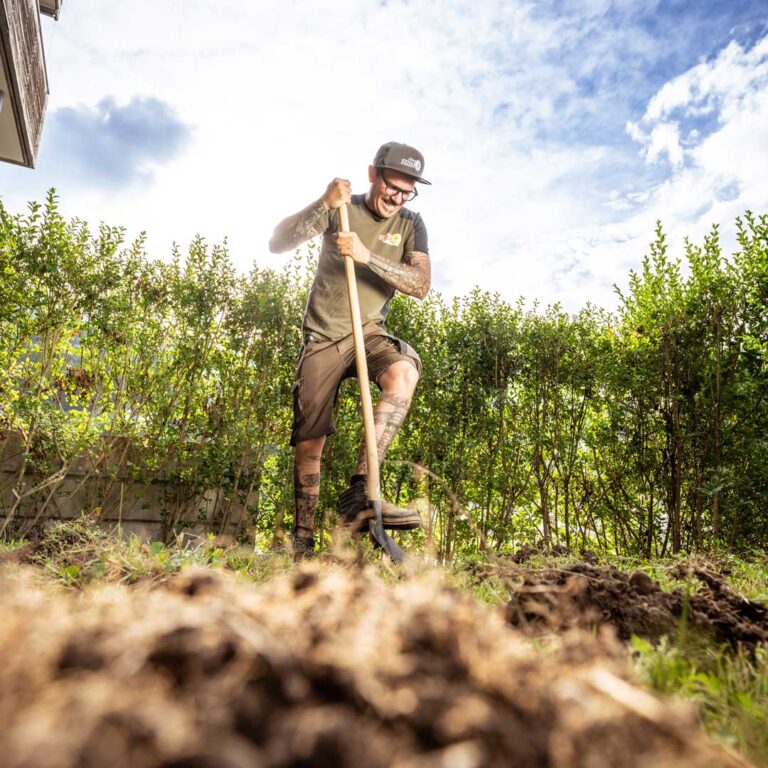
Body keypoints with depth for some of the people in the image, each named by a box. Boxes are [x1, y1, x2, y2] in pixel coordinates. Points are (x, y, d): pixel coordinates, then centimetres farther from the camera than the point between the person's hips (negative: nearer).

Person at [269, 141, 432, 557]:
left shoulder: (411, 224, 2)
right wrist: (322, 206, -27)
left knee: (404, 371, -33)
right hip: (323, 336, -1)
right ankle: (302, 538, 10)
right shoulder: (341, 209, -2)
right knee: (309, 438, -4)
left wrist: (367, 256, -26)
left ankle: (359, 491, -33)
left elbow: (420, 285, -13)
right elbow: (277, 243, -12)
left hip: (369, 332, 1)